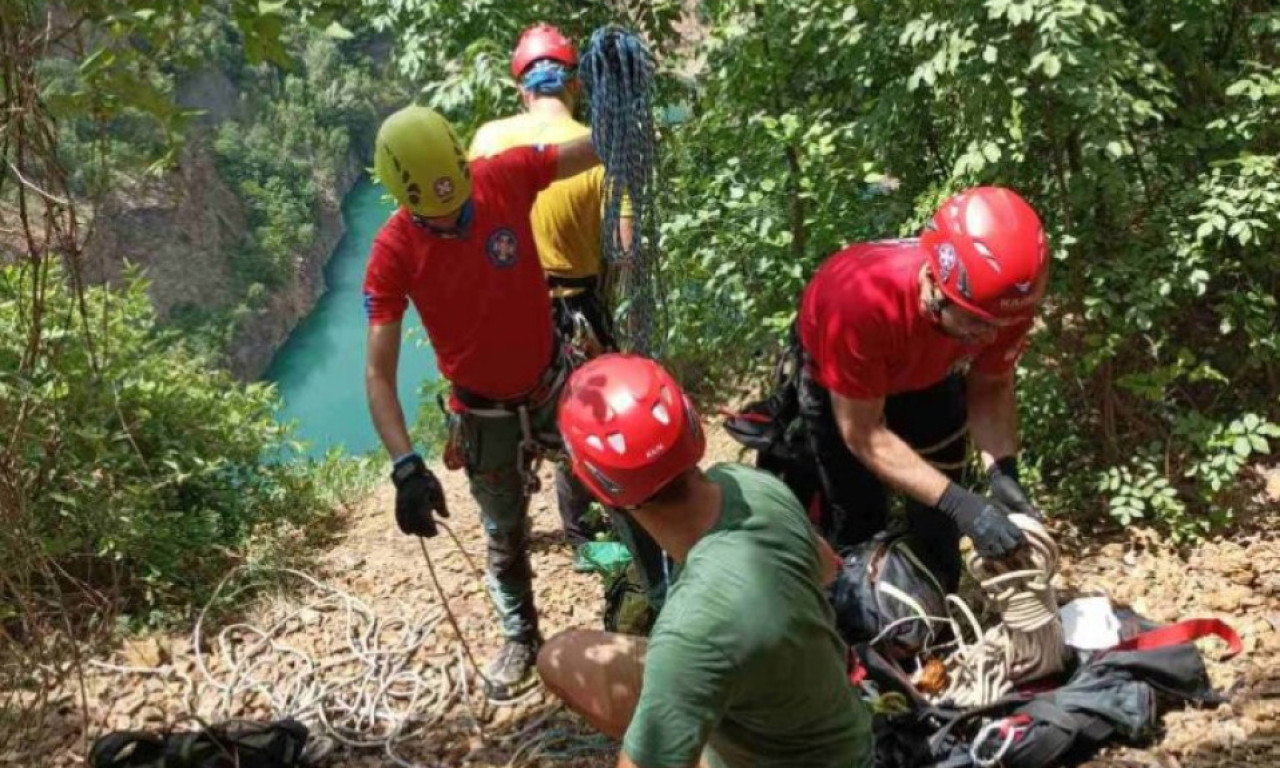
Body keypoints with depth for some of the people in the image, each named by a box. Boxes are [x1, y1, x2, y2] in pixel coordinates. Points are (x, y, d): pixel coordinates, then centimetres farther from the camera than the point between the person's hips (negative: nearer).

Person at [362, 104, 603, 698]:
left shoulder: (507, 176, -22)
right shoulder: (393, 252, -26)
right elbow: (379, 372, -27)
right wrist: (406, 466, -39)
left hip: (552, 381, 1)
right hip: (486, 414, -1)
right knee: (505, 535, 18)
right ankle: (520, 638, 44)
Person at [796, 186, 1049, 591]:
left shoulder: (1005, 298, -34)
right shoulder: (861, 299, -46)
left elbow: (991, 387, -14)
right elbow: (863, 434, -34)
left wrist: (1003, 472, -31)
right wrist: (960, 503, -41)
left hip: (929, 376, 4)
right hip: (837, 382, -3)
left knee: (937, 521, 8)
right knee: (857, 523, -2)